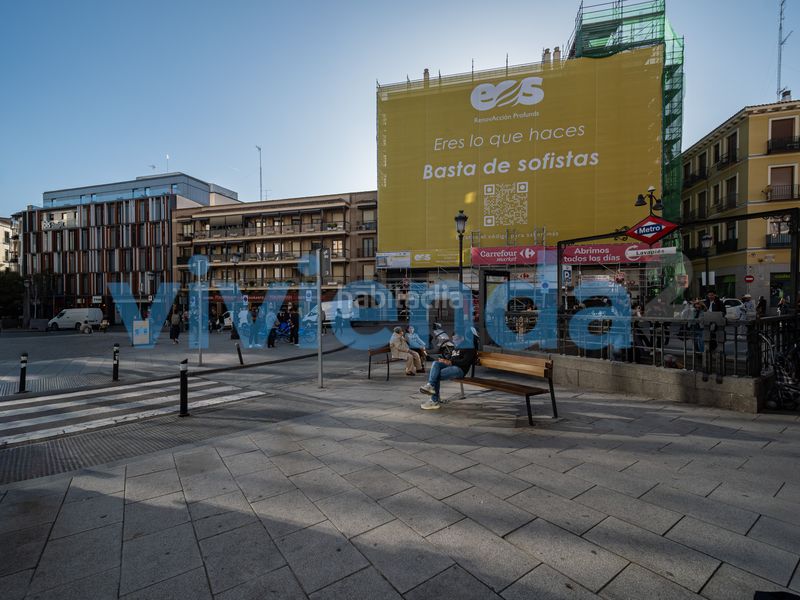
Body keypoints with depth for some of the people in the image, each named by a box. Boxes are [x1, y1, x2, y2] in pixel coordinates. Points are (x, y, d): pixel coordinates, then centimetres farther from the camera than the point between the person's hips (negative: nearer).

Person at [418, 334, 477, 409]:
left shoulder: (469, 348, 2)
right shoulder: (456, 347, 30)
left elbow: (465, 362, -12)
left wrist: (451, 362, -21)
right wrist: (444, 360, 6)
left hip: (460, 369, -8)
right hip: (450, 366, 8)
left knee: (436, 375, -27)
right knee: (436, 363, -24)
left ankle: (434, 401, -24)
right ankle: (430, 385, -37)